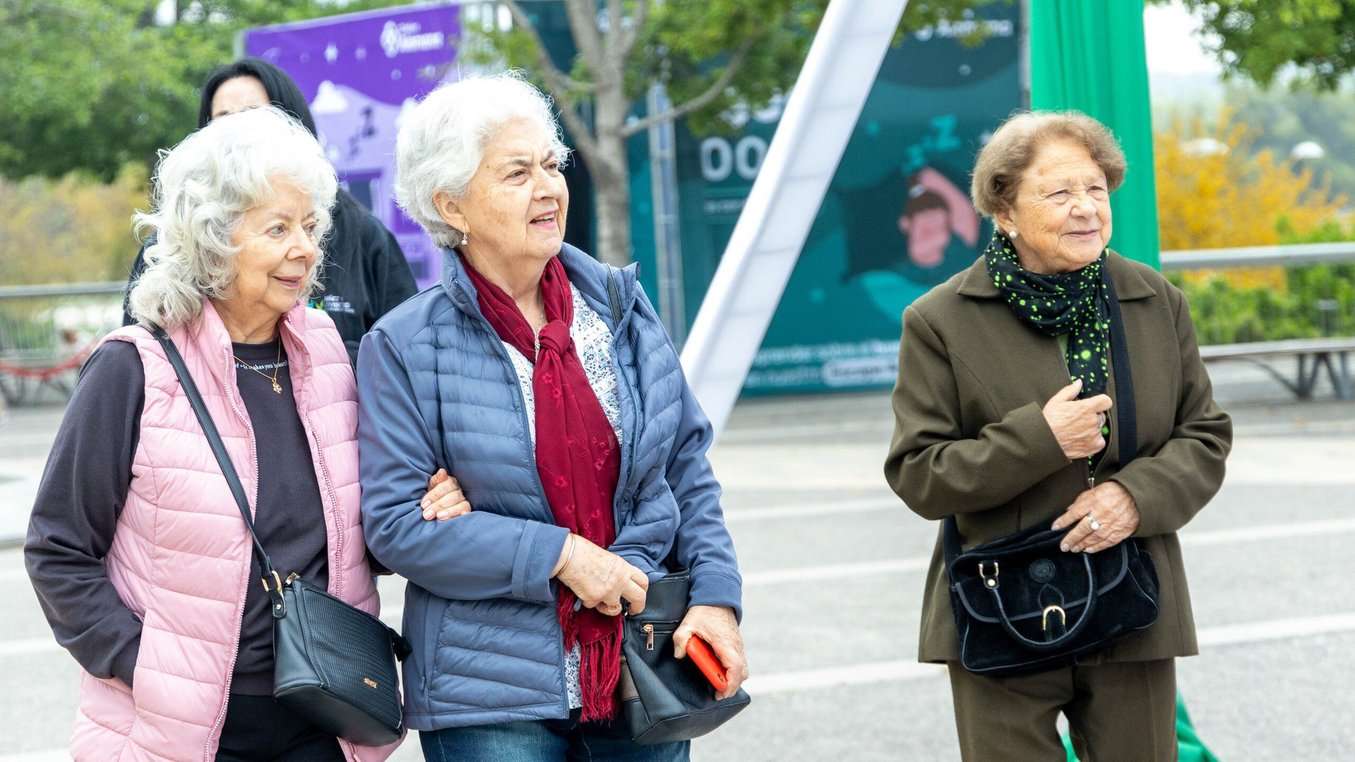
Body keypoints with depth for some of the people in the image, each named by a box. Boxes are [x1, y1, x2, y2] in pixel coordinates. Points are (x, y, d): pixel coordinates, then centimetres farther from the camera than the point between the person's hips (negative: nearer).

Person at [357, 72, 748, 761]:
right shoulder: (404, 347, -5)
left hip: (645, 674, 4)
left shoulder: (620, 307, 7)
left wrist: (715, 595, -1)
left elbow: (686, 471, 13)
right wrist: (559, 556, -15)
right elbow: (396, 523, -10)